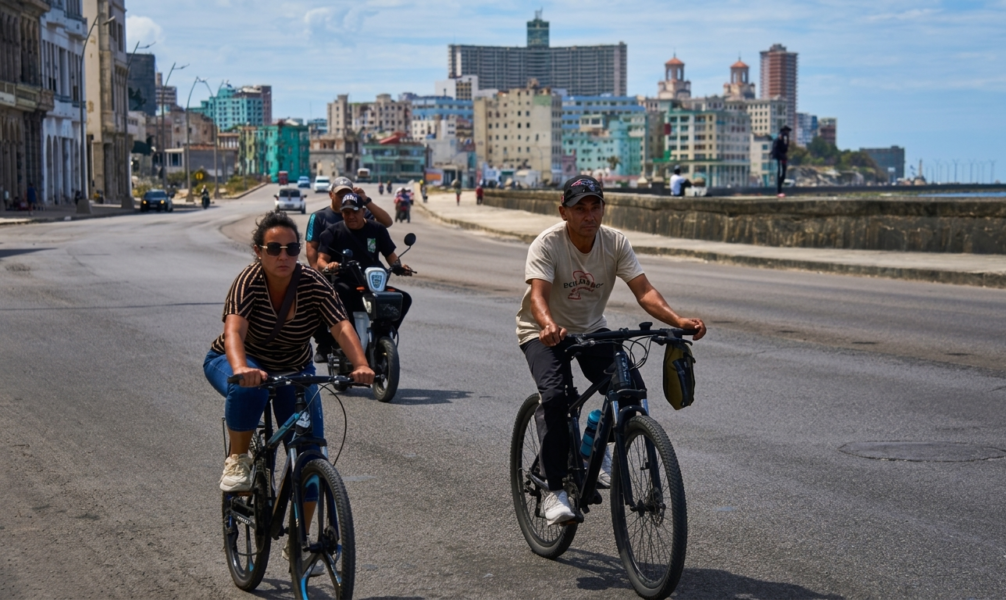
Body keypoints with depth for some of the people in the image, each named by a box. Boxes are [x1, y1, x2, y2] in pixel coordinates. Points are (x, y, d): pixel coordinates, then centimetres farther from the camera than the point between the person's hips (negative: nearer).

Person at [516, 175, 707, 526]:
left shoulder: (615, 243, -12)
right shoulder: (547, 244, -22)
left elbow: (644, 291, -21)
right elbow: (538, 295, -36)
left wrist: (678, 320, -39)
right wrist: (549, 326, -59)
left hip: (591, 330, 4)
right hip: (545, 333, -4)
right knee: (555, 396, -29)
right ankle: (553, 490, -18)